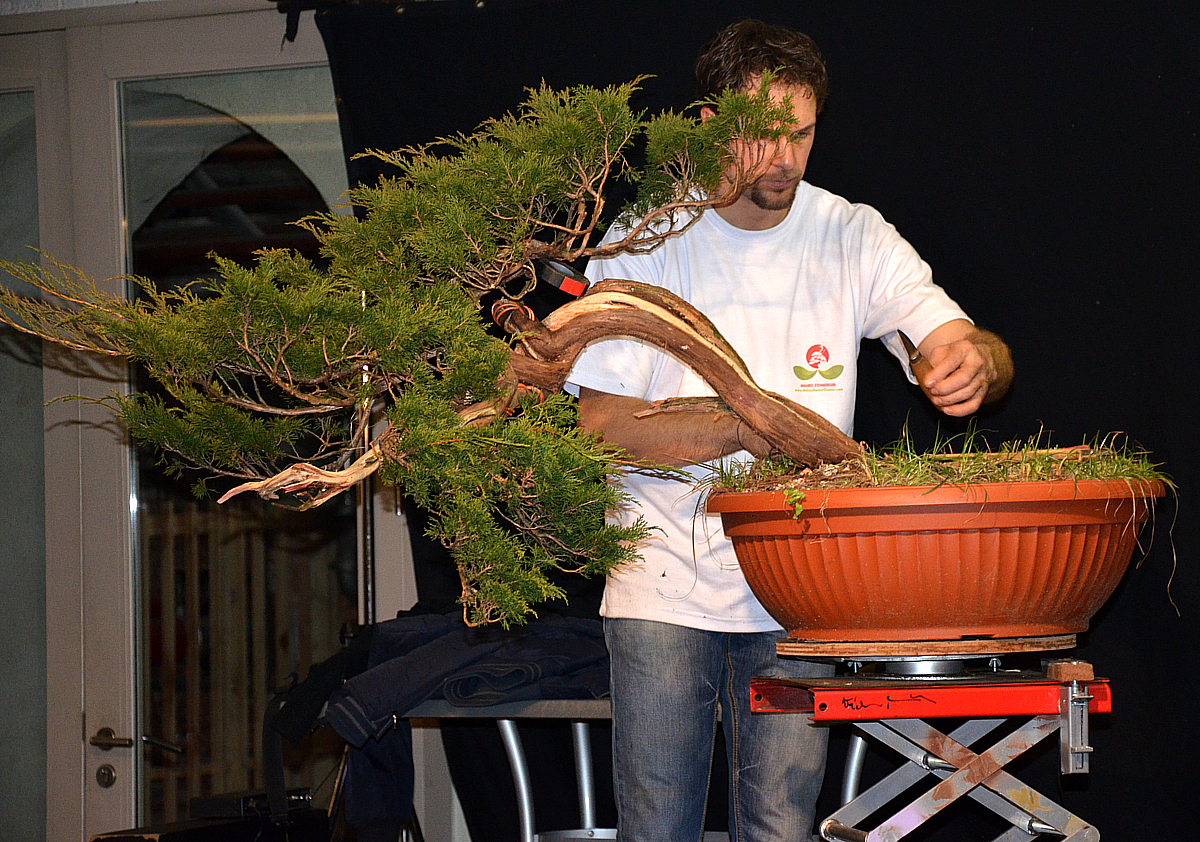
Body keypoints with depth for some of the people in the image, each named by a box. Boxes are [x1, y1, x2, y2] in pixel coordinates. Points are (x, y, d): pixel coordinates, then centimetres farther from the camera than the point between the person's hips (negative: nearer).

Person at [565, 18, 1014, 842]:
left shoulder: (853, 237, 1)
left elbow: (974, 350, -5)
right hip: (665, 585, -1)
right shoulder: (642, 243, -3)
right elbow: (601, 424, -8)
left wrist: (976, 358, -30)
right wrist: (742, 428, -21)